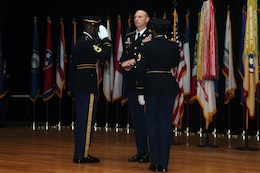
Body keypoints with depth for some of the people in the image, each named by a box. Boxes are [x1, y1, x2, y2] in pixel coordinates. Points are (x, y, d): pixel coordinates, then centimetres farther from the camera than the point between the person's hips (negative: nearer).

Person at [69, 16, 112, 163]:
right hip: (87, 87, -10)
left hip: (79, 87, 10)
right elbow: (105, 56, -20)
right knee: (86, 121, -5)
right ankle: (82, 155, 0)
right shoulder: (87, 42, -14)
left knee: (82, 120, 14)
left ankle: (80, 153, 21)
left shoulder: (82, 42, 17)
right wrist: (106, 39, -11)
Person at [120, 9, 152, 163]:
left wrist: (133, 61, -16)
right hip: (131, 82, 7)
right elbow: (124, 56, 18)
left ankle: (149, 152, 3)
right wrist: (124, 64, -3)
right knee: (135, 117, 10)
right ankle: (140, 151, 18)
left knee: (146, 117, -5)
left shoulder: (152, 36, -4)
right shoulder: (129, 37, 18)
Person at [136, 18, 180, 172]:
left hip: (151, 86, -1)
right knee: (166, 123, 5)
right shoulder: (173, 46, 0)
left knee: (152, 122, 7)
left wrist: (140, 92, -3)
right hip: (169, 85, 2)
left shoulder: (147, 46, -5)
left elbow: (142, 69, -7)